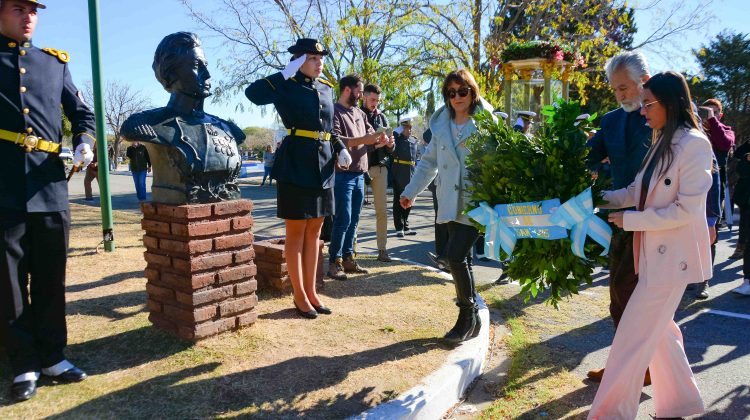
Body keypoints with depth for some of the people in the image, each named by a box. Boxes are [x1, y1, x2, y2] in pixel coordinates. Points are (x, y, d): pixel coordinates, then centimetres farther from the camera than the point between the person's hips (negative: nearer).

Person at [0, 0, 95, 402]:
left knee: (51, 279, 10)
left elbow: (81, 112, 15)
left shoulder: (55, 62, 13)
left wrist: (84, 141, -4)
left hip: (50, 189, 2)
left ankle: (53, 356, 22)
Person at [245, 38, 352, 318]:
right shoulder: (286, 86, -5)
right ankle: (299, 295, 14)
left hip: (322, 167, 7)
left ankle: (311, 291, 22)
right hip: (296, 166, -6)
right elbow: (253, 93, -23)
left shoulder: (326, 88, 13)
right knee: (296, 233, 3)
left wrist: (341, 148, 4)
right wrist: (286, 73, -16)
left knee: (314, 232, 12)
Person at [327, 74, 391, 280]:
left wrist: (384, 140, -3)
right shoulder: (334, 111, -6)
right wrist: (363, 140, -23)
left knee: (353, 220, 11)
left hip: (360, 174, 7)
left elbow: (372, 138, 19)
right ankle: (334, 262, 2)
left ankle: (347, 258, 19)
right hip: (342, 175, -7)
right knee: (343, 220, -7)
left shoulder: (360, 113, 17)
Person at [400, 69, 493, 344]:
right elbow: (429, 162, 18)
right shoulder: (441, 125, 12)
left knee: (455, 255, -14)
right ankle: (471, 320, 23)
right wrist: (411, 191, 16)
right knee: (461, 259, 10)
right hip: (451, 205, 5)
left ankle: (468, 315, 5)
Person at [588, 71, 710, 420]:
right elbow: (638, 191, 13)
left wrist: (630, 220, -17)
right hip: (655, 253, 9)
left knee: (633, 336, -3)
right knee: (658, 331, 18)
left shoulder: (694, 144, -16)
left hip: (672, 257, -9)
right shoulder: (663, 143, 12)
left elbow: (687, 209, -20)